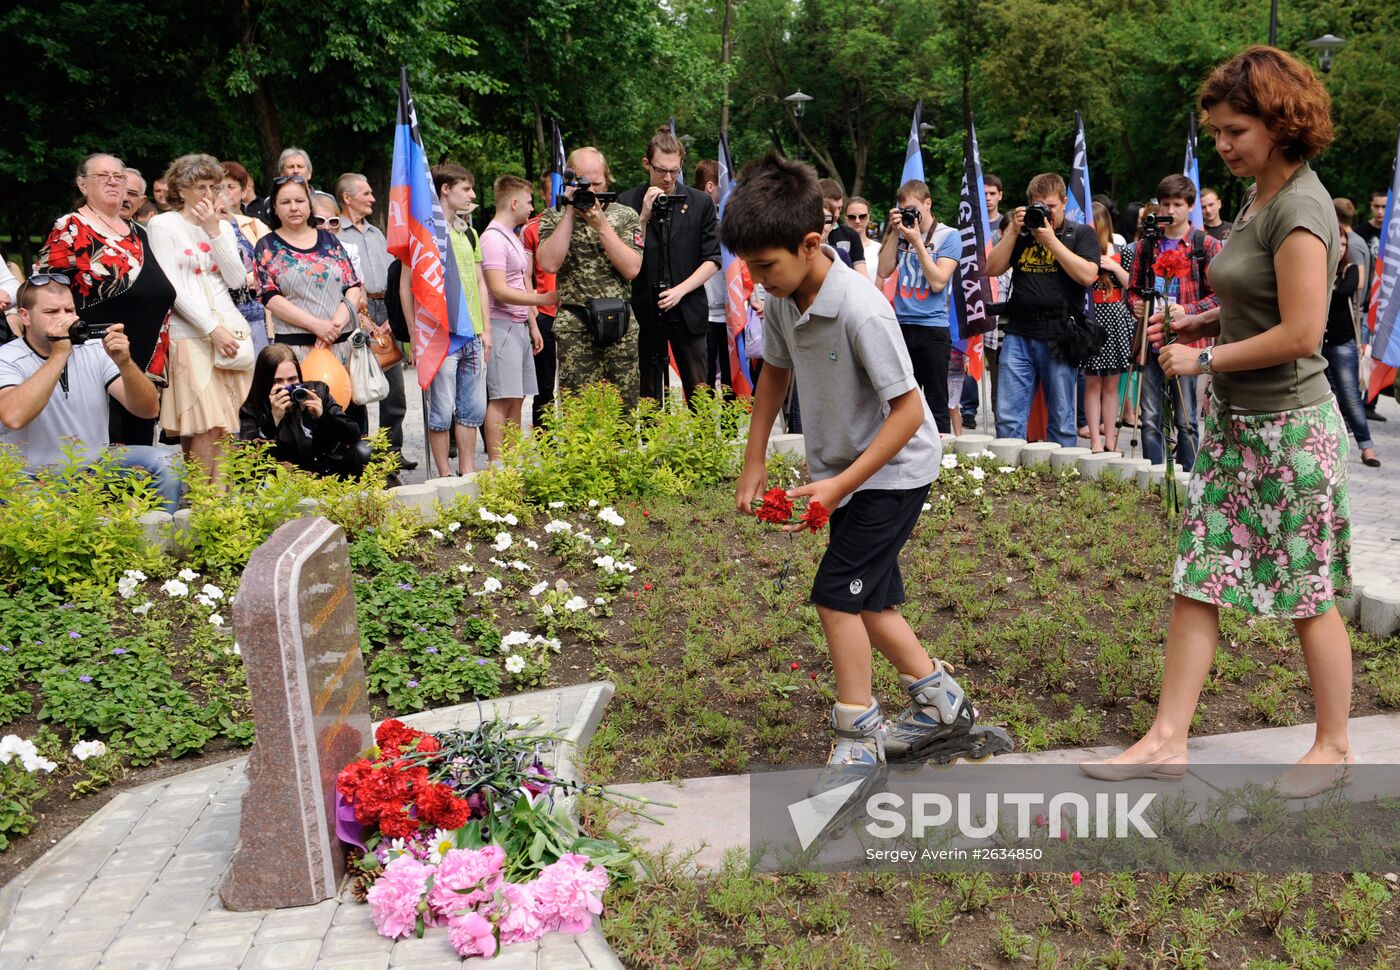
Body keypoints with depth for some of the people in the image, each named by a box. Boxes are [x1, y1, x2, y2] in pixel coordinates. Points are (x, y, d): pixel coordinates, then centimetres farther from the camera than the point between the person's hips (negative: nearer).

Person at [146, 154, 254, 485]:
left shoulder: (223, 227, 16)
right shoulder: (164, 225, 2)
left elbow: (236, 280, 3)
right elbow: (172, 288, -7)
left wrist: (213, 231, -3)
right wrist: (212, 329, -13)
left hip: (232, 330, 5)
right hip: (190, 335, -5)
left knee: (229, 426, 0)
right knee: (205, 429, -12)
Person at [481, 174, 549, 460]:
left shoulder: (514, 237, 19)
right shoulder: (493, 238, -12)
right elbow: (500, 291, -18)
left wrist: (532, 325, 21)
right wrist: (541, 299, -19)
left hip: (519, 326, 10)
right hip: (502, 326, -10)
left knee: (517, 398, 10)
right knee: (502, 399, -10)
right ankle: (496, 466, -8)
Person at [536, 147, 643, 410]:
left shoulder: (625, 216, 8)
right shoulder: (553, 218, 7)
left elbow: (632, 269, -4)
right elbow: (549, 264, -11)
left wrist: (601, 225, -9)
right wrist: (570, 212, -8)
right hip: (575, 328, -1)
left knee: (625, 411, 4)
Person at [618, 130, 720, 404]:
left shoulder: (701, 202, 4)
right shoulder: (627, 202, 1)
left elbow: (712, 259, 4)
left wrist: (681, 290, -8)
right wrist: (643, 216, -13)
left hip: (688, 311, 0)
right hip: (645, 312, 0)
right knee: (647, 397, 6)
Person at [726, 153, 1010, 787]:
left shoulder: (862, 310, -31)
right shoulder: (783, 299, -7)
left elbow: (908, 410, -26)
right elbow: (774, 371, 10)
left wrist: (842, 484, -26)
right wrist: (754, 461, 7)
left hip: (894, 468, -8)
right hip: (842, 467, 8)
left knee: (837, 594, -9)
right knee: (866, 597, 15)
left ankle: (859, 735, 6)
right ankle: (940, 703, 32)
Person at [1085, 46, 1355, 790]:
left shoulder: (1300, 207, -18)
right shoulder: (1258, 197, 10)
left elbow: (1301, 333, -24)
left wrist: (1204, 359, -16)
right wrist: (1194, 323, 5)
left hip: (1288, 426, -9)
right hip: (1234, 421, 9)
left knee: (1308, 593, 6)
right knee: (1196, 580, 8)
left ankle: (1334, 745, 24)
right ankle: (1167, 740, 14)